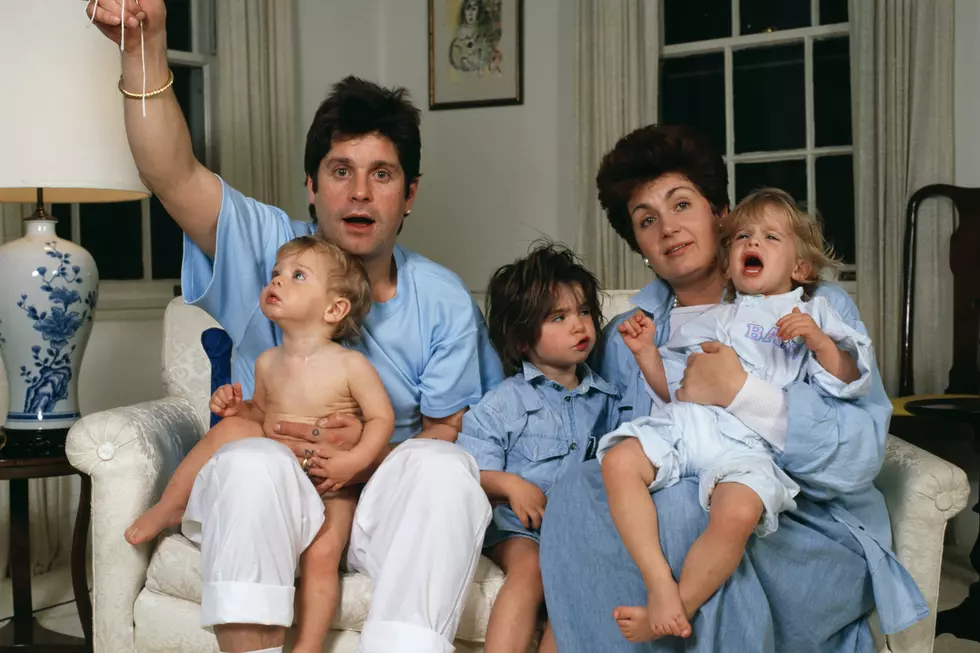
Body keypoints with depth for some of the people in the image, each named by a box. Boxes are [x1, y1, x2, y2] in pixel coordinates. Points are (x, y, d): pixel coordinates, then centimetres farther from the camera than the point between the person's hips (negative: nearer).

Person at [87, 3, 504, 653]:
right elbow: (173, 174, -17)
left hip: (385, 501, 1)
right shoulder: (273, 250, -2)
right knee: (252, 460, -34)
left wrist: (372, 456, -20)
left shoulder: (444, 302, 2)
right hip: (269, 502, 0)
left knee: (446, 470, -31)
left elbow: (450, 434, 1)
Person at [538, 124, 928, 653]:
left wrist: (742, 394, -21)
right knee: (577, 488, -24)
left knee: (681, 506, -34)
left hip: (812, 536, -3)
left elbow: (860, 455, -11)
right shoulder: (627, 336, 15)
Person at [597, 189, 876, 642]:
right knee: (618, 461, -27)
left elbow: (848, 382, 10)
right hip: (681, 422, 4)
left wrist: (818, 340, -6)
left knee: (738, 513, -35)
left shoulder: (810, 314, 22)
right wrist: (645, 351, 16)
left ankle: (679, 610, -17)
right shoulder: (702, 318, 32)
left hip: (745, 438, -4)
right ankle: (659, 583, -24)